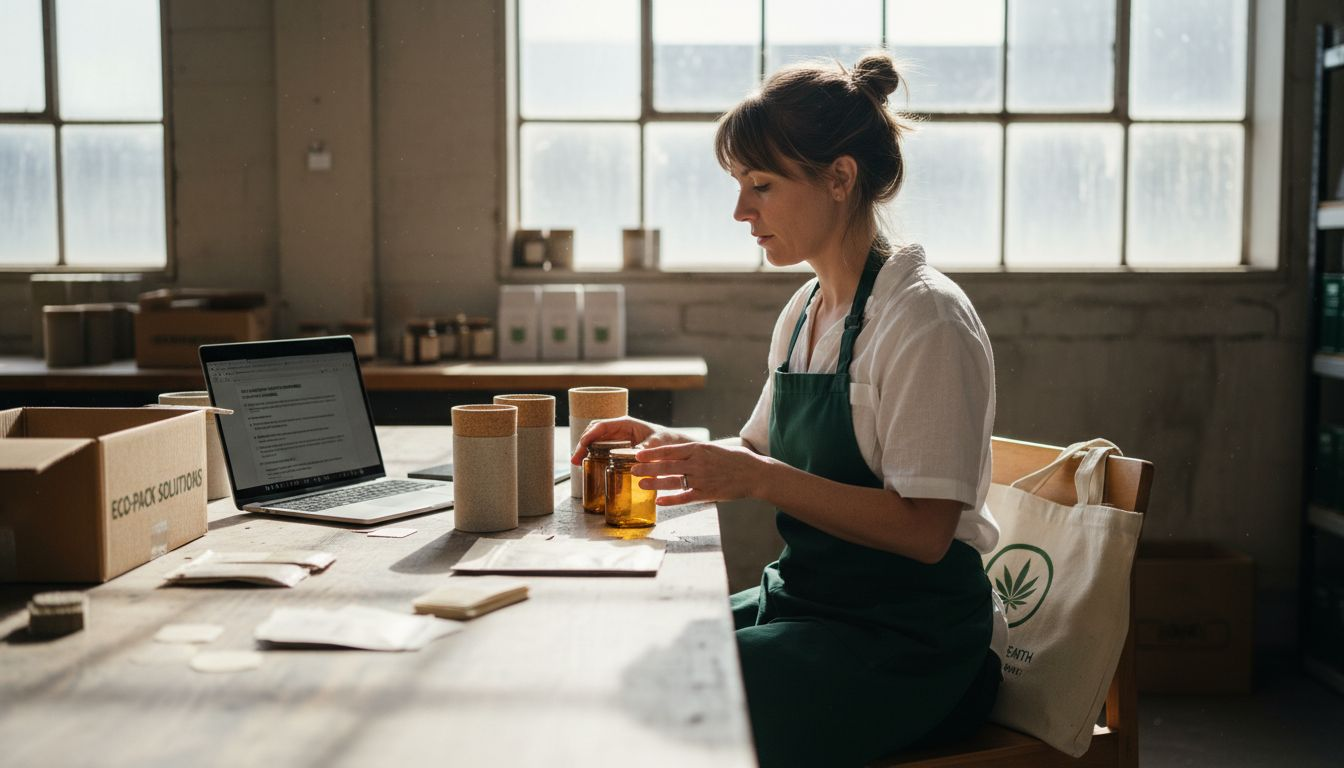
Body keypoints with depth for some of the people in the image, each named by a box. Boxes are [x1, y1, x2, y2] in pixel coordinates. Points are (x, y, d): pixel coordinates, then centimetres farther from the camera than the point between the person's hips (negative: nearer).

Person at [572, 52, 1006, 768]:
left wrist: (756, 478, -25)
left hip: (911, 641, -7)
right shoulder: (802, 312, 9)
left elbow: (924, 530, -21)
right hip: (803, 599, 8)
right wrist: (675, 446, 2)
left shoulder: (925, 318, -16)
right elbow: (762, 454, 21)